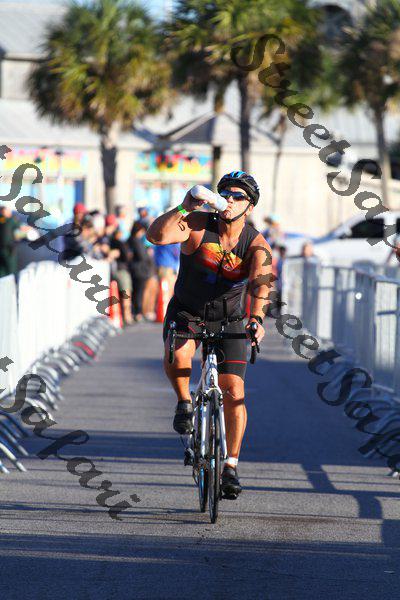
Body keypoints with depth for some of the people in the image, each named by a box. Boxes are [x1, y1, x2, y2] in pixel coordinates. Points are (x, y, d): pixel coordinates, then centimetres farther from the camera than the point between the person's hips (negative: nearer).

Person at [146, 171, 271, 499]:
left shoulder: (257, 245, -17)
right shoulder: (198, 224, -17)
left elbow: (261, 283, -36)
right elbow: (156, 235, -34)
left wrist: (256, 318, -54)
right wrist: (184, 207, -48)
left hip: (228, 321, 1)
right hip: (186, 313, 0)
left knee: (234, 395, -7)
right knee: (177, 355, -33)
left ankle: (231, 467, 6)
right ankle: (184, 402, -2)